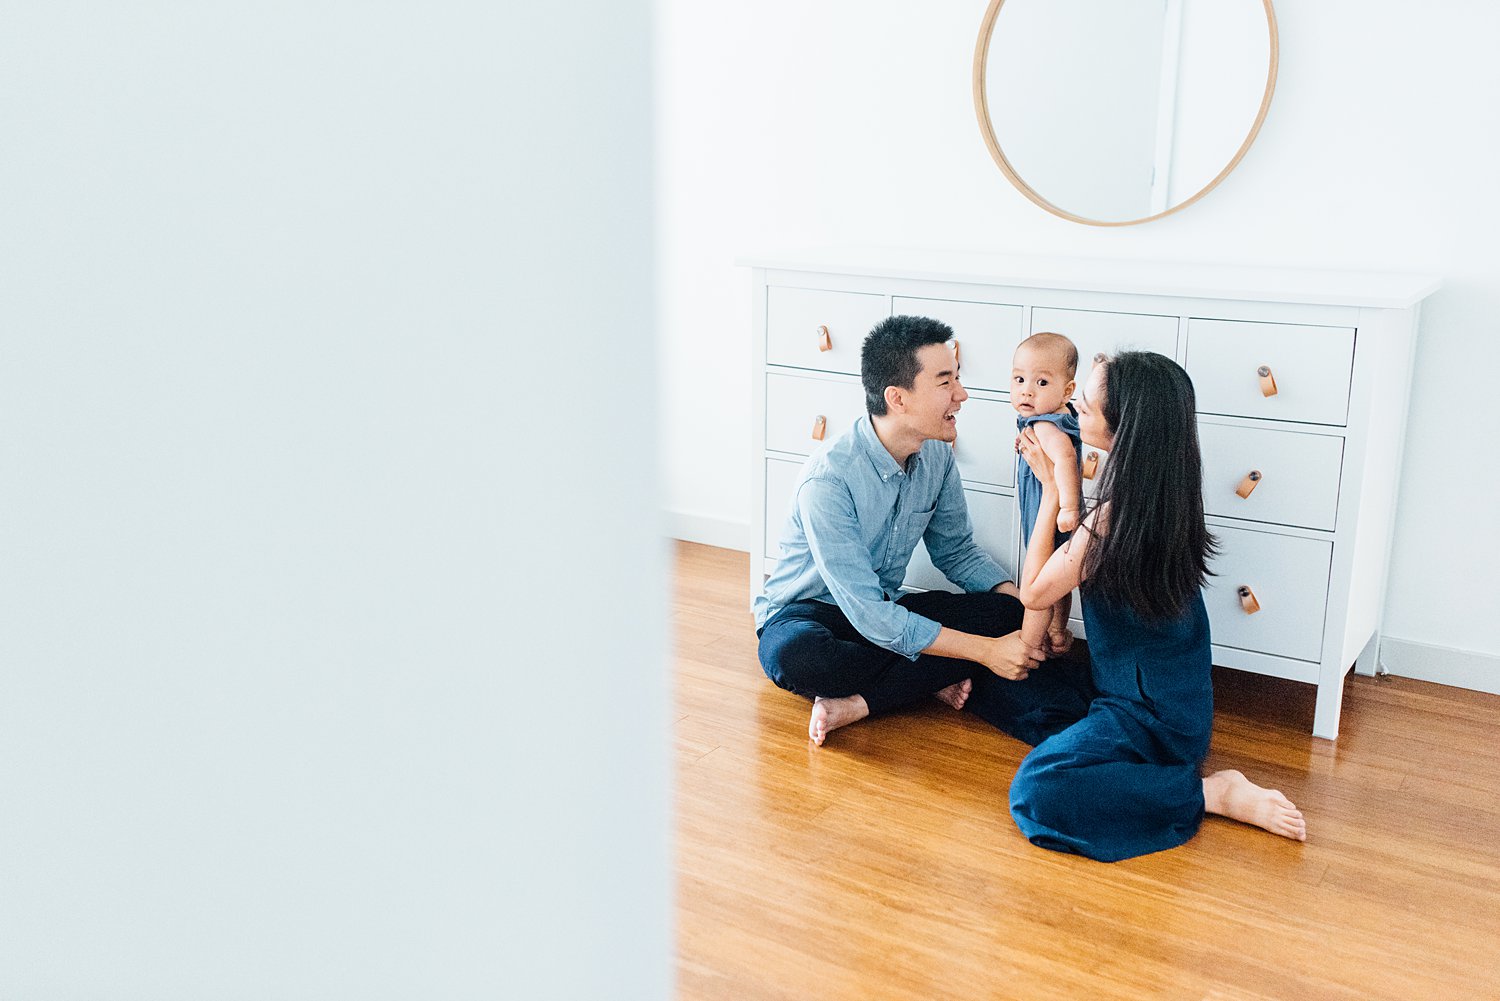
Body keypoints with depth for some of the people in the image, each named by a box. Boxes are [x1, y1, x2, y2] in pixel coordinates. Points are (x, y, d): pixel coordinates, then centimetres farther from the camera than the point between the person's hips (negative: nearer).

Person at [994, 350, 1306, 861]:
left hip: (1150, 712, -9)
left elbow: (1034, 591, -12)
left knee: (1035, 793, -27)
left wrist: (1051, 488, -8)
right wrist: (1055, 479, 16)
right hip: (1174, 697, 9)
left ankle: (1215, 794, -12)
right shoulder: (1166, 495, -1)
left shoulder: (1116, 515, -27)